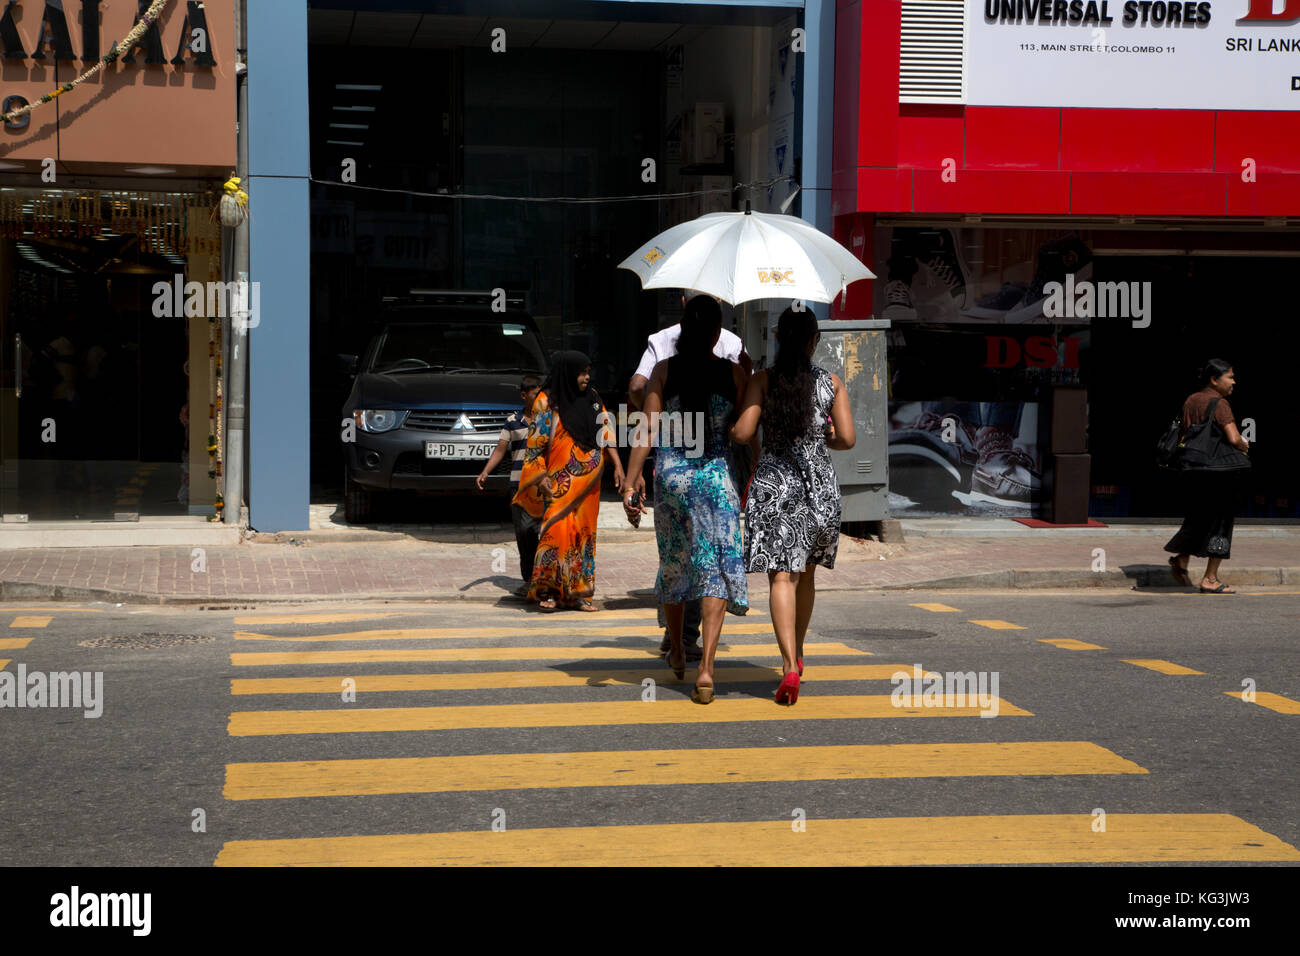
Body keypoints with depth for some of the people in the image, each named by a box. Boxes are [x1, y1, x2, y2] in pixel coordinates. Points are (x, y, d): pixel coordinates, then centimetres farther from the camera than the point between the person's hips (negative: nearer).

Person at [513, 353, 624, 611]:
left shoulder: (592, 399, 11)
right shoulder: (547, 402, -4)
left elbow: (606, 432, 11)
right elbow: (535, 443, -5)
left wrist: (617, 465, 1)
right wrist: (542, 477, -13)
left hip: (587, 482, 5)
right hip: (560, 481, -5)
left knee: (584, 531, 5)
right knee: (557, 529, -15)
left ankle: (578, 592, 9)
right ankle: (547, 590, -7)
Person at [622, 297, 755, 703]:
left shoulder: (664, 371, -2)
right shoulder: (735, 374, -3)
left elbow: (647, 433, -6)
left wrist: (630, 484, -5)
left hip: (671, 475, 2)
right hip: (716, 475, -2)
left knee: (674, 563, 19)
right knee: (716, 567, -2)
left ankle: (676, 651, 36)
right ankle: (706, 667, -15)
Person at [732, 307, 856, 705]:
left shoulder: (762, 381, -3)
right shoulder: (831, 382, 2)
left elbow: (743, 432, -11)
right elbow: (848, 438, -3)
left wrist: (728, 428, 11)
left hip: (773, 482, -2)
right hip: (819, 485, 2)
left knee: (782, 575, -6)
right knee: (806, 573, 20)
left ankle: (790, 666, -20)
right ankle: (796, 654, 34)